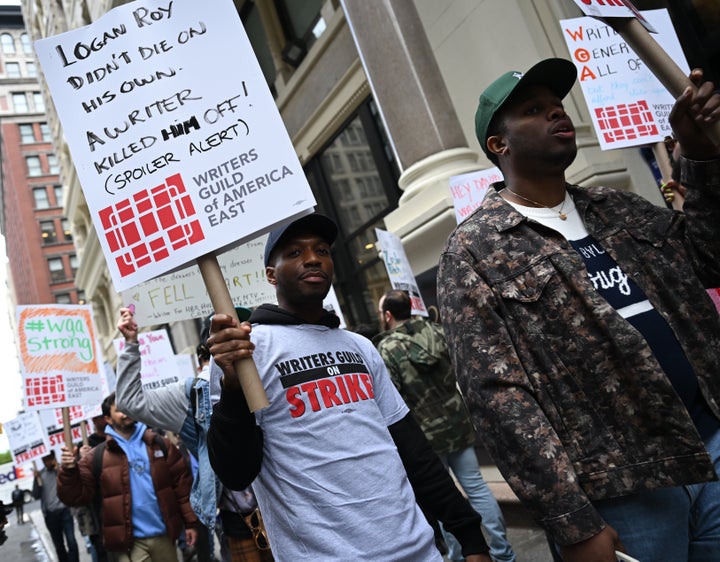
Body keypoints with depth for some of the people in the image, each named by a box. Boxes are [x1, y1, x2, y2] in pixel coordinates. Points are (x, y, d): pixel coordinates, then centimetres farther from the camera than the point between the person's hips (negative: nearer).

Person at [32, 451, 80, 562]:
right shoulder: (40, 474, 7)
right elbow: (36, 496, 3)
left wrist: (58, 470, -13)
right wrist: (36, 479, -8)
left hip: (64, 510, -3)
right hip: (50, 514, 3)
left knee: (71, 541, -12)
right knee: (59, 545, 11)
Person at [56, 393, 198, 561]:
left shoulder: (160, 444, 2)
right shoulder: (97, 457, -1)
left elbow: (182, 484, 2)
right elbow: (77, 496, -2)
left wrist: (190, 522, -2)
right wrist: (69, 471, -20)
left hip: (164, 535, 2)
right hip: (130, 542, -2)